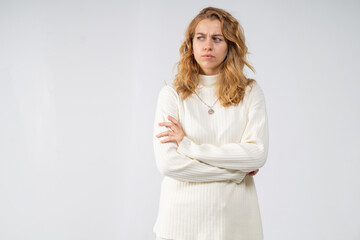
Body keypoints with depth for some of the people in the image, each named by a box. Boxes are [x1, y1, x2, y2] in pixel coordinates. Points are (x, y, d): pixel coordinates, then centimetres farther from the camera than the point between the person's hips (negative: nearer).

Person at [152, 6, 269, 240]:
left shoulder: (251, 92, 1)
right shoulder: (172, 94, -3)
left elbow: (257, 154, -11)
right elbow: (167, 163, -12)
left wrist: (188, 145, -12)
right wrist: (236, 170, -10)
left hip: (235, 219, 1)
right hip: (183, 218, -1)